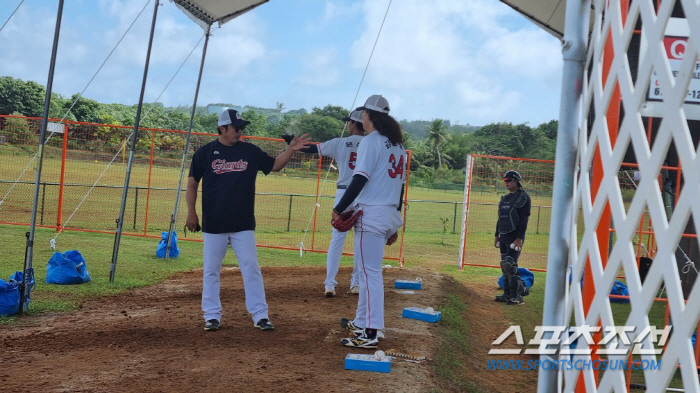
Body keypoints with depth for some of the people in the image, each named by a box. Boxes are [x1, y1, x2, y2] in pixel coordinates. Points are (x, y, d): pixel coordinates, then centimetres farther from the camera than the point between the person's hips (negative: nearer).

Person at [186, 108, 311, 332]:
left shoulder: (250, 151, 5)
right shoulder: (205, 152, 0)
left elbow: (274, 165, 12)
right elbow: (192, 183, 3)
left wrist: (290, 150, -3)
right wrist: (191, 212, -4)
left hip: (243, 224, 1)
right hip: (213, 224, -1)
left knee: (251, 268, 0)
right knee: (211, 271, 6)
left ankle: (260, 315, 5)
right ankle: (212, 316, 17)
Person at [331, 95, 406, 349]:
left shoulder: (371, 141, -10)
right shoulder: (398, 144, 16)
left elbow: (360, 180, -18)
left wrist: (339, 209, -14)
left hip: (371, 214, -9)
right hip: (389, 214, 9)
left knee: (370, 271, -8)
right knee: (368, 268, 19)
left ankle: (369, 333, -9)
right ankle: (361, 323, 28)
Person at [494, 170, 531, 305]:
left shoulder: (523, 197, -9)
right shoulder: (504, 198, 17)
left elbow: (524, 220, -15)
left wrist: (519, 238, -21)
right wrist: (497, 236, 19)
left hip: (515, 236, -8)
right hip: (503, 236, 8)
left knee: (510, 265, -14)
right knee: (504, 266, 9)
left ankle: (517, 295, -10)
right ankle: (507, 294, 15)